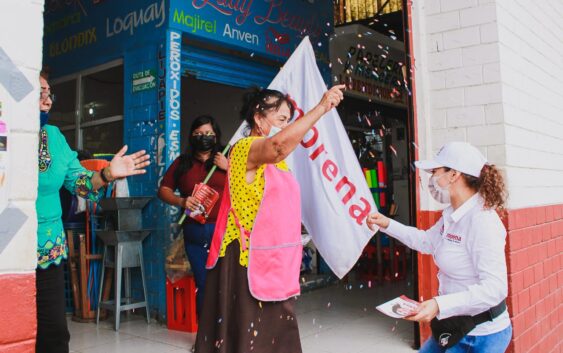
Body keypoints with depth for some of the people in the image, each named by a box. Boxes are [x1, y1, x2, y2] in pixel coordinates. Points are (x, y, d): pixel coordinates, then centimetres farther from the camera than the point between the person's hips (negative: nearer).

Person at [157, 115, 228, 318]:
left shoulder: (227, 159, 9)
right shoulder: (182, 163, 14)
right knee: (203, 284, 7)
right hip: (194, 234, 2)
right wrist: (181, 201, -6)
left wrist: (229, 168, -7)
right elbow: (164, 190, 13)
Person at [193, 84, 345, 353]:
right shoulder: (246, 148, -16)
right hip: (250, 260, -10)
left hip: (273, 260, 10)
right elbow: (280, 143, -35)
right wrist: (321, 108, -33)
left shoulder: (273, 160, 16)